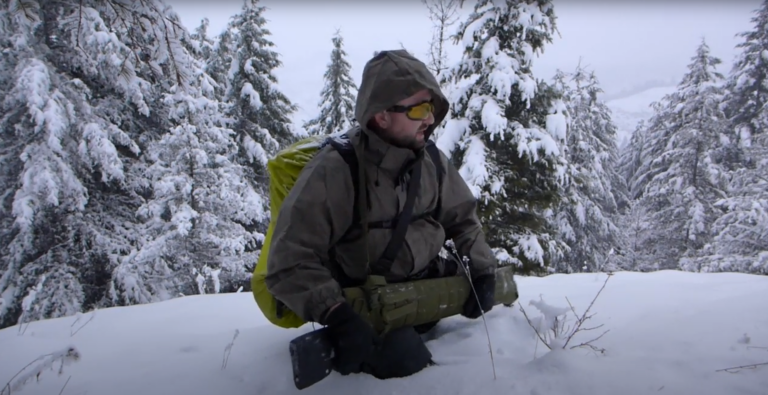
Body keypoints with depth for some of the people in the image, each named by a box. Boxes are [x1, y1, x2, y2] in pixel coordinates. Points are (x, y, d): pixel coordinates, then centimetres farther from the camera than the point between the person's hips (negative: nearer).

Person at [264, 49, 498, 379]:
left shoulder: (432, 162, -5)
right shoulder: (334, 171, -24)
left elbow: (463, 219, 9)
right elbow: (291, 262, -25)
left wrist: (482, 270, -8)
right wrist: (336, 315, -38)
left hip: (426, 279, 6)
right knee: (402, 360, -27)